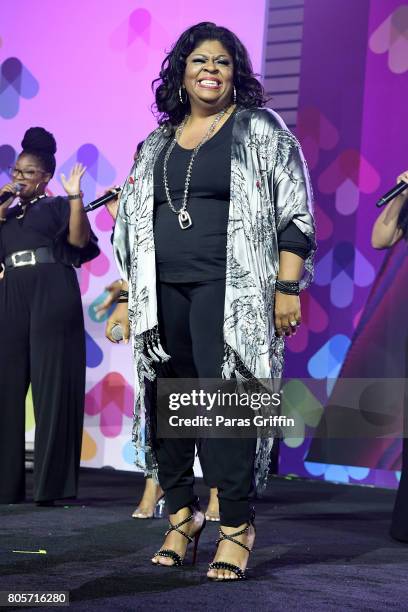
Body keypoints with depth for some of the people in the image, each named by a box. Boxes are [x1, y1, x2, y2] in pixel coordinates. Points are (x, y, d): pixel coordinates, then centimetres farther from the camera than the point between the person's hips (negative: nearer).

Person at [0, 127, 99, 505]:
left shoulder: (58, 207, 9)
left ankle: (52, 484, -7)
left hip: (53, 298, -5)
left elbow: (79, 240, -7)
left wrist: (75, 196, -13)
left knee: (53, 385, -7)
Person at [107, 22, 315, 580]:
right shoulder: (157, 144, 18)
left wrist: (287, 288, -9)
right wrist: (128, 297, 14)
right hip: (162, 293, 5)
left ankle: (236, 526, -4)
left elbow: (295, 214, 0)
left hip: (229, 291, -5)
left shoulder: (261, 131, 5)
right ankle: (182, 514, 14)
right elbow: (135, 224, 21)